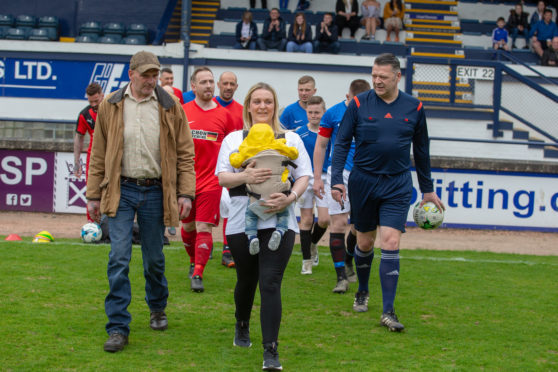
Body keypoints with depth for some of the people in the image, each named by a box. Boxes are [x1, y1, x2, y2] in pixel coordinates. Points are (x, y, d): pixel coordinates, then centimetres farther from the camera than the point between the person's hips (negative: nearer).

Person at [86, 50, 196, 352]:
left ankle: (157, 309, 36)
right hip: (121, 191, 0)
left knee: (154, 258, 12)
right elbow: (98, 154, 8)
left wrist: (185, 192, -4)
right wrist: (94, 195, 6)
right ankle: (118, 327, -4)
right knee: (119, 258, -8)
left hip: (155, 192, 0)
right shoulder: (110, 106, 3)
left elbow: (185, 153, 4)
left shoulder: (170, 107, 2)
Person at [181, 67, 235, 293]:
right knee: (188, 227, 13)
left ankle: (198, 275, -6)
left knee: (204, 228, -8)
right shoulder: (182, 112, 1)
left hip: (211, 182, -1)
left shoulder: (224, 115, 2)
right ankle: (194, 262, 37)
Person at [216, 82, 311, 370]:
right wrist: (244, 177, -20)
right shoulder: (233, 139, 12)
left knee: (270, 283, -12)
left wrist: (290, 198, -14)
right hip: (241, 222, 1)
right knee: (246, 280, 14)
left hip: (279, 221, -1)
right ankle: (242, 327, 44)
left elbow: (304, 176, 6)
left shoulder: (291, 138, 12)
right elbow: (222, 178, 2)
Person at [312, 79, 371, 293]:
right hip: (338, 173, -2)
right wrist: (317, 177, 0)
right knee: (339, 223, -7)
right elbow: (320, 146, 4)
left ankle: (348, 262, 32)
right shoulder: (333, 113, -1)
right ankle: (341, 277, -5)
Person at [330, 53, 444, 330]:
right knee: (364, 242, 11)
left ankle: (388, 311, -9)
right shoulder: (359, 104, -2)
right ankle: (362, 292, 38)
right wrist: (336, 180, -11)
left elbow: (421, 151, 13)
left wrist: (428, 189, 16)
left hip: (397, 185, 0)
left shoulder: (414, 108, 3)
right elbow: (342, 143, 0)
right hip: (362, 182, 0)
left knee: (391, 243, -11)